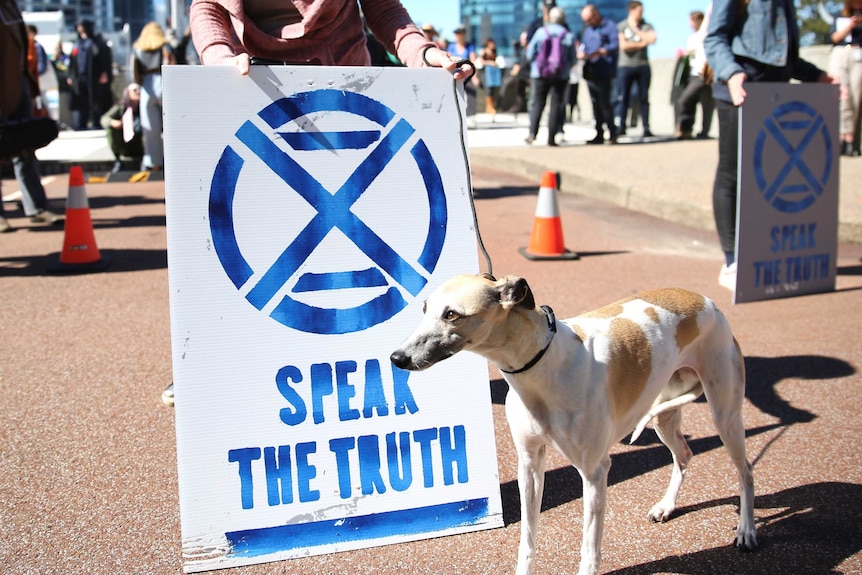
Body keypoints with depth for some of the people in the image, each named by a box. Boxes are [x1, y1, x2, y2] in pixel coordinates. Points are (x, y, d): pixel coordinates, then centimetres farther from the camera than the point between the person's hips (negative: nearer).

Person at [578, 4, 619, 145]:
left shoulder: (610, 26, -2)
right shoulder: (587, 29, 21)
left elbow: (615, 46, -12)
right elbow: (582, 45, 21)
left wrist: (596, 53, -20)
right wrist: (580, 52, -3)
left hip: (604, 73, -7)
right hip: (590, 72, 7)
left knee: (605, 103, -9)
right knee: (595, 104, 7)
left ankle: (612, 134, -3)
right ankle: (599, 134, 11)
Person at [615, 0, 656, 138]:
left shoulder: (646, 26, 10)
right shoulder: (621, 26, 4)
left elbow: (652, 39, -10)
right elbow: (623, 45, -7)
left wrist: (636, 30, -4)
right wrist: (641, 44, -5)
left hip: (643, 66, 2)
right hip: (625, 66, -2)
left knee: (644, 98, 1)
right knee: (623, 98, -3)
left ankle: (646, 128, 2)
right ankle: (620, 127, -1)